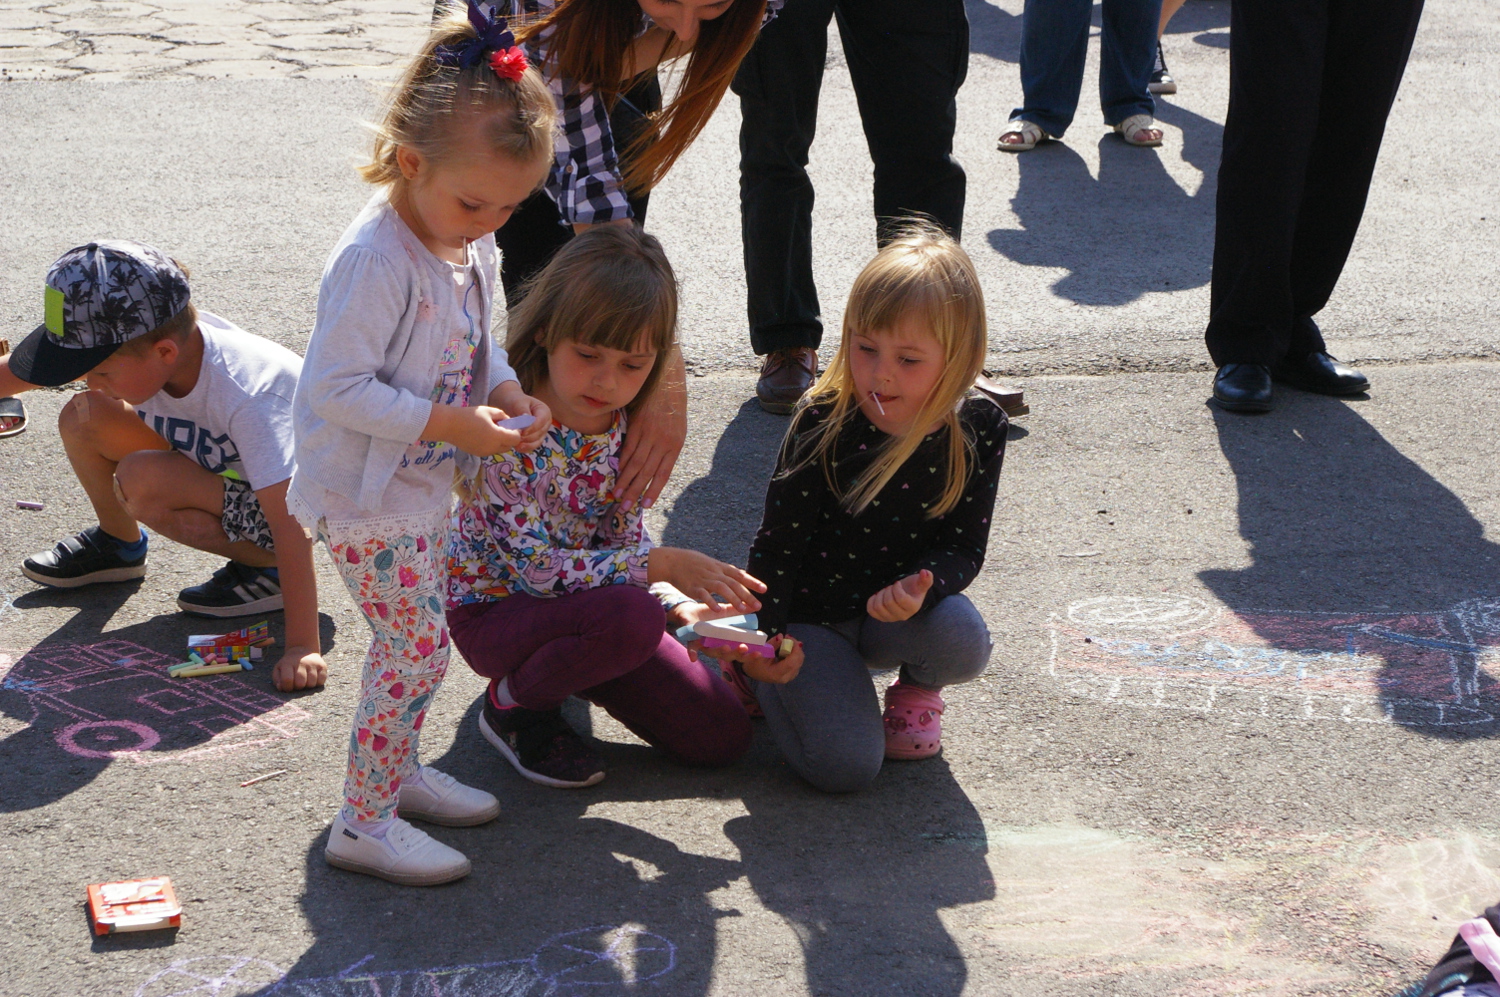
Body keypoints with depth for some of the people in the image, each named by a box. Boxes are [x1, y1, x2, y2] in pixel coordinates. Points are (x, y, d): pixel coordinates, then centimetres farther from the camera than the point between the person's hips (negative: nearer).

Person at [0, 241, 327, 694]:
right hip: (217, 464, 7)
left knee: (141, 482, -29)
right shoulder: (135, 343, -19)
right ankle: (119, 543, 19)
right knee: (84, 418, -7)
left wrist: (301, 646, -41)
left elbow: (287, 519, -39)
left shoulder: (248, 397, -38)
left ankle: (267, 569, -9)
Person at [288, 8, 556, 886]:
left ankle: (397, 769, 39)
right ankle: (364, 824, 5)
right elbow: (335, 389, -28)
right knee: (416, 649, -6)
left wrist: (508, 394, -6)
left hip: (425, 491, 9)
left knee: (421, 639, 20)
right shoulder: (376, 262, -27)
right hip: (367, 499, -9)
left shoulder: (474, 250, 2)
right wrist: (452, 426, -29)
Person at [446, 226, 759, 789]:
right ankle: (517, 702, -8)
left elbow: (627, 542, 2)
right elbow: (540, 570, -29)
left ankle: (565, 671, 18)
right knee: (631, 614, -37)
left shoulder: (626, 429, -5)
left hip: (581, 603, 7)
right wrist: (661, 565, -33)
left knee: (722, 736, 0)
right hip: (494, 611, -7)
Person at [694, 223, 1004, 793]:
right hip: (813, 615, -3)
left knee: (962, 640, -32)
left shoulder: (978, 429, -11)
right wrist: (766, 636, -18)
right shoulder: (824, 426, -18)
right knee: (846, 765, -22)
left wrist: (920, 588, -29)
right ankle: (759, 668, 10)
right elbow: (776, 543, -10)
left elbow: (963, 547, -8)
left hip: (895, 615, 3)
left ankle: (918, 690, 7)